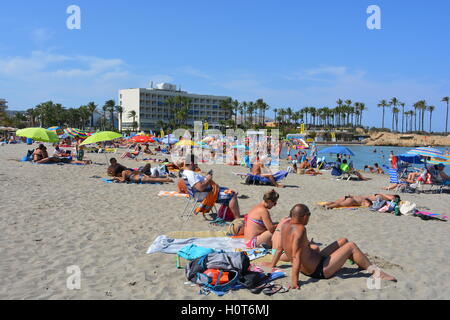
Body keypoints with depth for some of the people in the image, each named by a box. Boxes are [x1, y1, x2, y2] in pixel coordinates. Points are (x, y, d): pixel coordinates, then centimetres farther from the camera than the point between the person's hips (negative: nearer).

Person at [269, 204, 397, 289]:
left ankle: (364, 264, 29)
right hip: (320, 271, -10)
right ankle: (375, 271, 6)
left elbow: (280, 248, 8)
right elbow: (296, 256, -31)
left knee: (343, 241, 18)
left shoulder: (285, 226, -1)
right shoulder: (300, 229, -27)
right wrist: (294, 281, -33)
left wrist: (272, 265, 19)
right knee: (351, 246, -5)